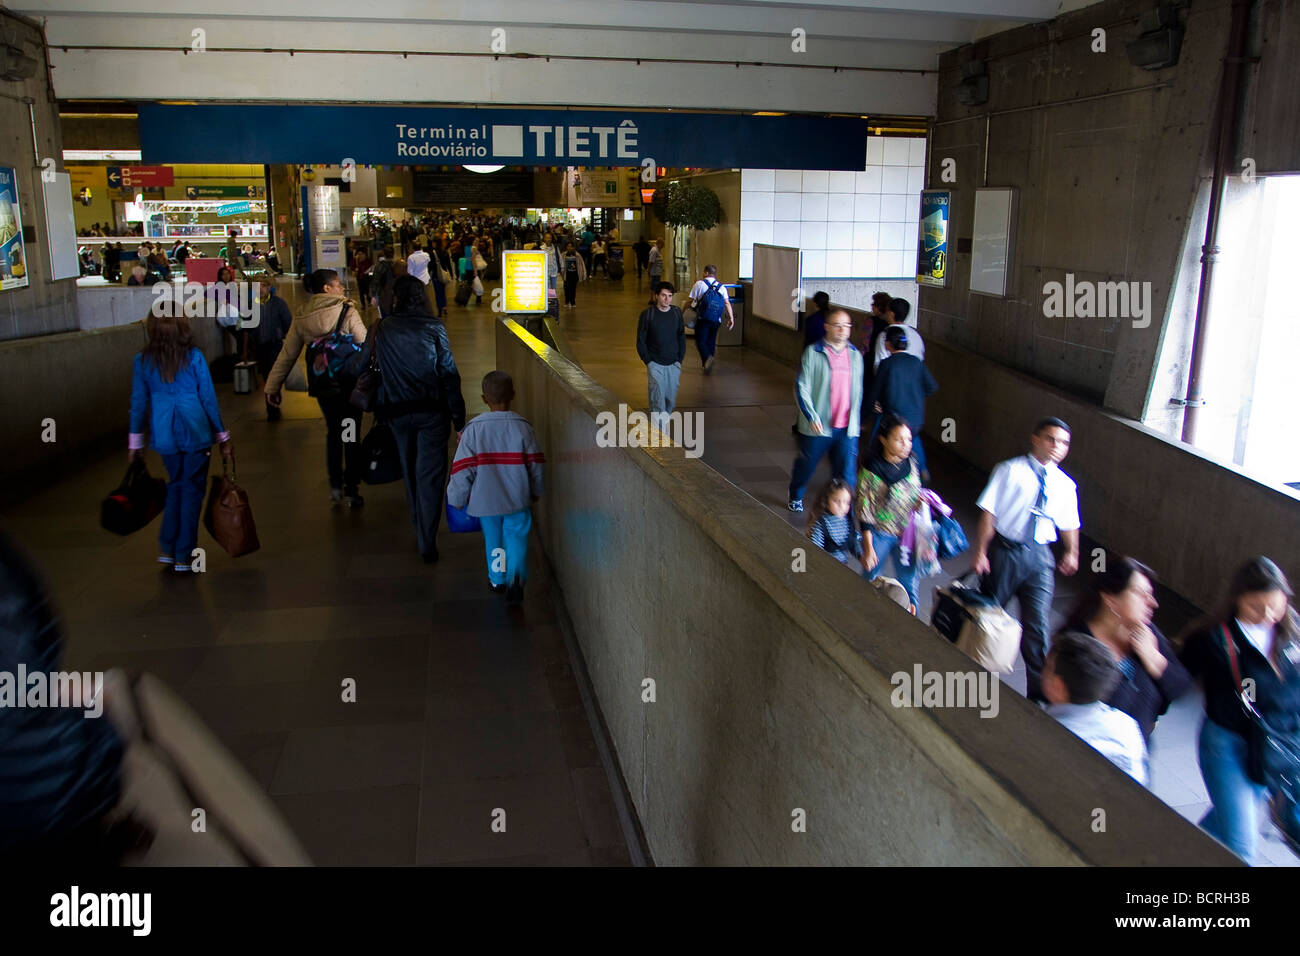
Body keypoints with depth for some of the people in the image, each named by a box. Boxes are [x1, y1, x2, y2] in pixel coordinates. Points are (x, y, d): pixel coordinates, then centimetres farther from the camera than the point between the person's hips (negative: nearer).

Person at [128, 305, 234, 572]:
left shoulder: (143, 361, -2)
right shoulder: (194, 356, -9)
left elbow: (138, 402, 3)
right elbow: (209, 398, -5)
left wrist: (135, 441, 13)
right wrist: (222, 436, 4)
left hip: (164, 436, 3)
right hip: (195, 433, -3)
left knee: (176, 486, 22)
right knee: (192, 490, 7)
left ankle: (167, 549, 20)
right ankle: (183, 556, 11)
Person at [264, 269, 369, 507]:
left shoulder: (301, 318, 0)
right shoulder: (347, 312, -14)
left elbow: (287, 354, 4)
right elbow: (365, 345, -18)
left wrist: (273, 385, 10)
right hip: (349, 381, -4)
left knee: (333, 431, 21)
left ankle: (335, 487, 25)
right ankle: (351, 491, 11)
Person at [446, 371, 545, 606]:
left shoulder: (474, 429, -13)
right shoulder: (522, 427, -9)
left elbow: (463, 469, -9)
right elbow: (535, 465, -1)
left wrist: (457, 498, 5)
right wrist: (535, 492, 16)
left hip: (486, 499, 1)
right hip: (518, 498, 0)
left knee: (493, 539, 19)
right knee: (517, 538, 6)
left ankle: (497, 578, 32)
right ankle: (516, 577, -16)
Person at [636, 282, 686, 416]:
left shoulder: (677, 313, 2)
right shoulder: (647, 314, -7)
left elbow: (682, 338, 11)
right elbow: (640, 341, -2)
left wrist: (679, 359, 3)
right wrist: (648, 362, -7)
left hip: (673, 364, 3)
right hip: (655, 364, -3)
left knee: (671, 398, 7)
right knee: (658, 398, -10)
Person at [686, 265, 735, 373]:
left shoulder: (699, 284, 0)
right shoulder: (721, 287, 10)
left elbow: (691, 301, -3)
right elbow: (727, 303, -2)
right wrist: (731, 318, -5)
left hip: (703, 319, -4)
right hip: (716, 320, 4)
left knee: (701, 341, -1)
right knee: (711, 341, 16)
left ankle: (707, 357, -28)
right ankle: (707, 364, 22)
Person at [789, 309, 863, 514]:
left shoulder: (855, 355, 9)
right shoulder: (813, 352, -5)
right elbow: (801, 387, -7)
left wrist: (854, 420, 13)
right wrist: (811, 417, -16)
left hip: (847, 428, 2)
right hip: (818, 426, -2)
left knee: (846, 474, -2)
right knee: (806, 466, 16)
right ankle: (795, 497, 44)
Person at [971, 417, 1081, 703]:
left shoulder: (1065, 484, 6)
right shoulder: (1010, 471, -6)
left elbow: (1069, 525, 14)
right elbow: (989, 513, -9)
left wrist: (1071, 552, -4)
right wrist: (980, 552, -13)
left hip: (1039, 556, 2)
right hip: (1004, 550, -2)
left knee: (1037, 624, -4)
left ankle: (1039, 692, 9)